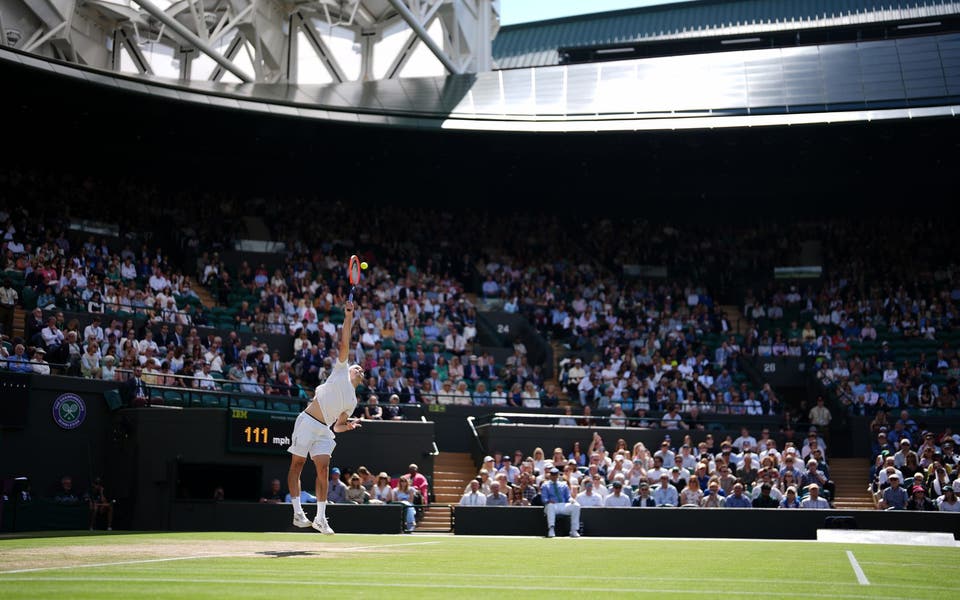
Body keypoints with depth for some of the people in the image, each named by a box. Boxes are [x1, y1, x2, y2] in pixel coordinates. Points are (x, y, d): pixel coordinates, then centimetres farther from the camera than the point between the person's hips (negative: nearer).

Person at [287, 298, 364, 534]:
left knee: (323, 467, -9)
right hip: (307, 422, -4)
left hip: (324, 430, 4)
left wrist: (347, 425, 1)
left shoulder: (352, 402, 23)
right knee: (297, 465, -5)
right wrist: (349, 316, -1)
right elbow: (344, 344, 5)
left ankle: (320, 518, -5)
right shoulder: (341, 370, 13)